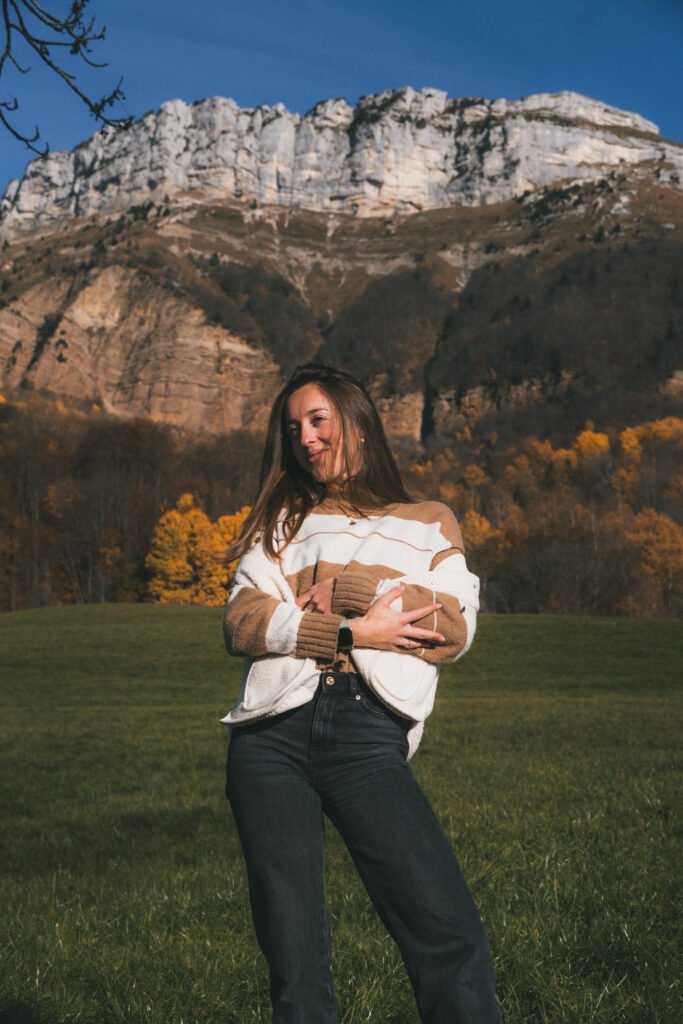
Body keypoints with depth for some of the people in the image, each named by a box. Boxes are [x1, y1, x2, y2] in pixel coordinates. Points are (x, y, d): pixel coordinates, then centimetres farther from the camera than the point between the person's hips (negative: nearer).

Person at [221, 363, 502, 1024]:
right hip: (273, 734, 2)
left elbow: (454, 629, 2)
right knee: (293, 956, -1)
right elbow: (241, 624, 4)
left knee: (449, 933, -15)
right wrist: (353, 630, -7)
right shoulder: (283, 522, 21)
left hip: (368, 736, -1)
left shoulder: (429, 523, 20)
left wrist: (348, 589, -3)